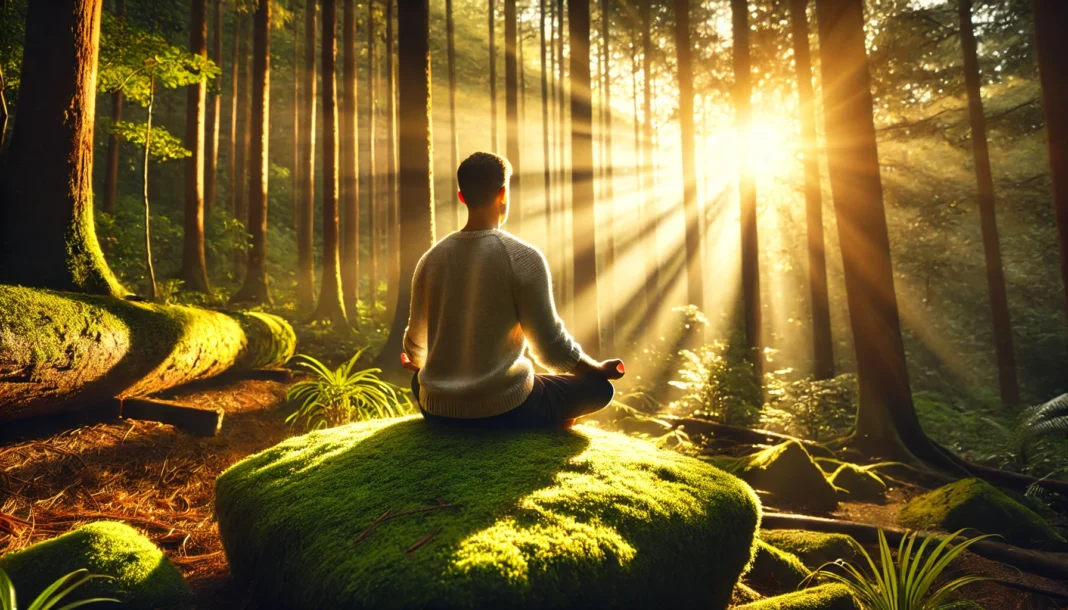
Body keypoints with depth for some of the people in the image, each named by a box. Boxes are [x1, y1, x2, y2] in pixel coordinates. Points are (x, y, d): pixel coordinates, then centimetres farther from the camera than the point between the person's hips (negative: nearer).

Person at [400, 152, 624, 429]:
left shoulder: (431, 258, 2)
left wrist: (415, 364, 36)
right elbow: (550, 345, -10)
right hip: (504, 409, -3)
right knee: (600, 387, 16)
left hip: (436, 411, 3)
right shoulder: (524, 257, -12)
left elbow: (415, 344, 11)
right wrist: (599, 369, 10)